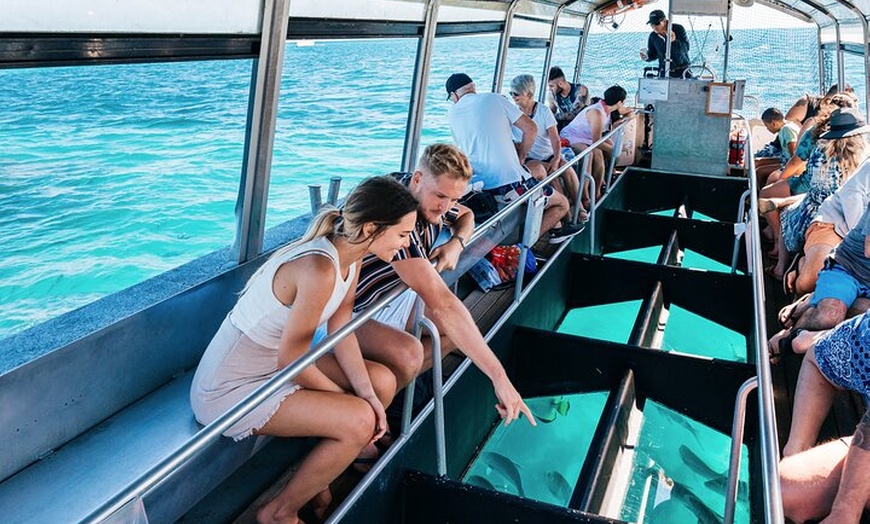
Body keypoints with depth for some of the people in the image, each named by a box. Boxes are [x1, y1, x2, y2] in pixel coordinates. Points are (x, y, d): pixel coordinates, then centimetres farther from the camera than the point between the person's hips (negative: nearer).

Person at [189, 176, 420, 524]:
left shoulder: (351, 253, -4)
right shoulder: (320, 269, -32)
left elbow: (339, 328, 1)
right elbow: (290, 358, -24)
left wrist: (366, 392, -8)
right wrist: (345, 399, -10)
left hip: (274, 364, 10)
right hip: (230, 389, -9)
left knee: (383, 382, 4)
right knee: (358, 420, -21)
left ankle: (318, 481, 18)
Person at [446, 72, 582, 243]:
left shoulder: (452, 114, 10)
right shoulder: (494, 99, 1)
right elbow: (531, 128, -1)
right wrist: (521, 158, 12)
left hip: (478, 186, 6)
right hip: (509, 183, -6)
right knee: (562, 204, 14)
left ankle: (555, 227, 35)